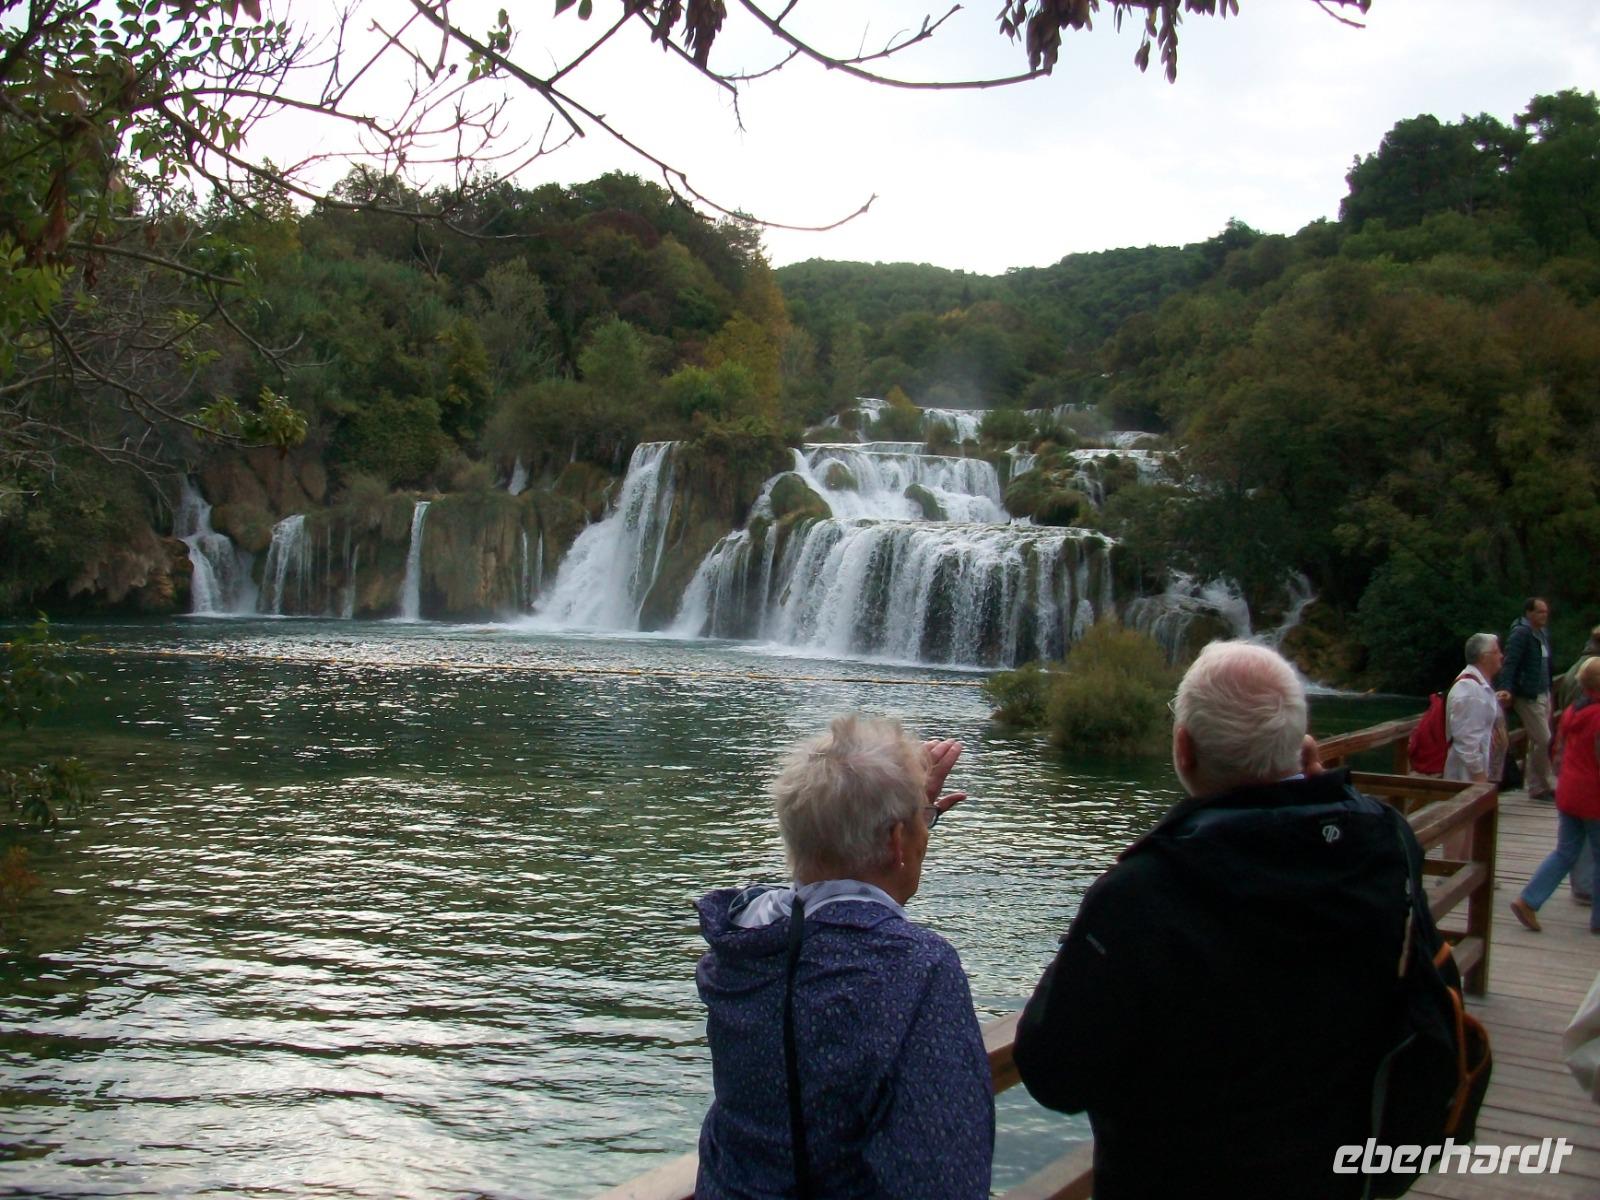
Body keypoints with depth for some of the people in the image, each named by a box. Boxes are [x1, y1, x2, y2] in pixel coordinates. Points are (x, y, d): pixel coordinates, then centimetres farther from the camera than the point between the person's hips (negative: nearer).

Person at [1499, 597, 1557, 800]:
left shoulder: (1543, 633, 14)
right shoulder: (1521, 633, -13)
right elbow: (1509, 665, -20)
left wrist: (1549, 697, 20)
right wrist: (1506, 691, -31)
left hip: (1543, 694, 8)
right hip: (1528, 697, -8)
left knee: (1536, 743, 12)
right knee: (1544, 741, -8)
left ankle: (1536, 787, 18)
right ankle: (1545, 784, 4)